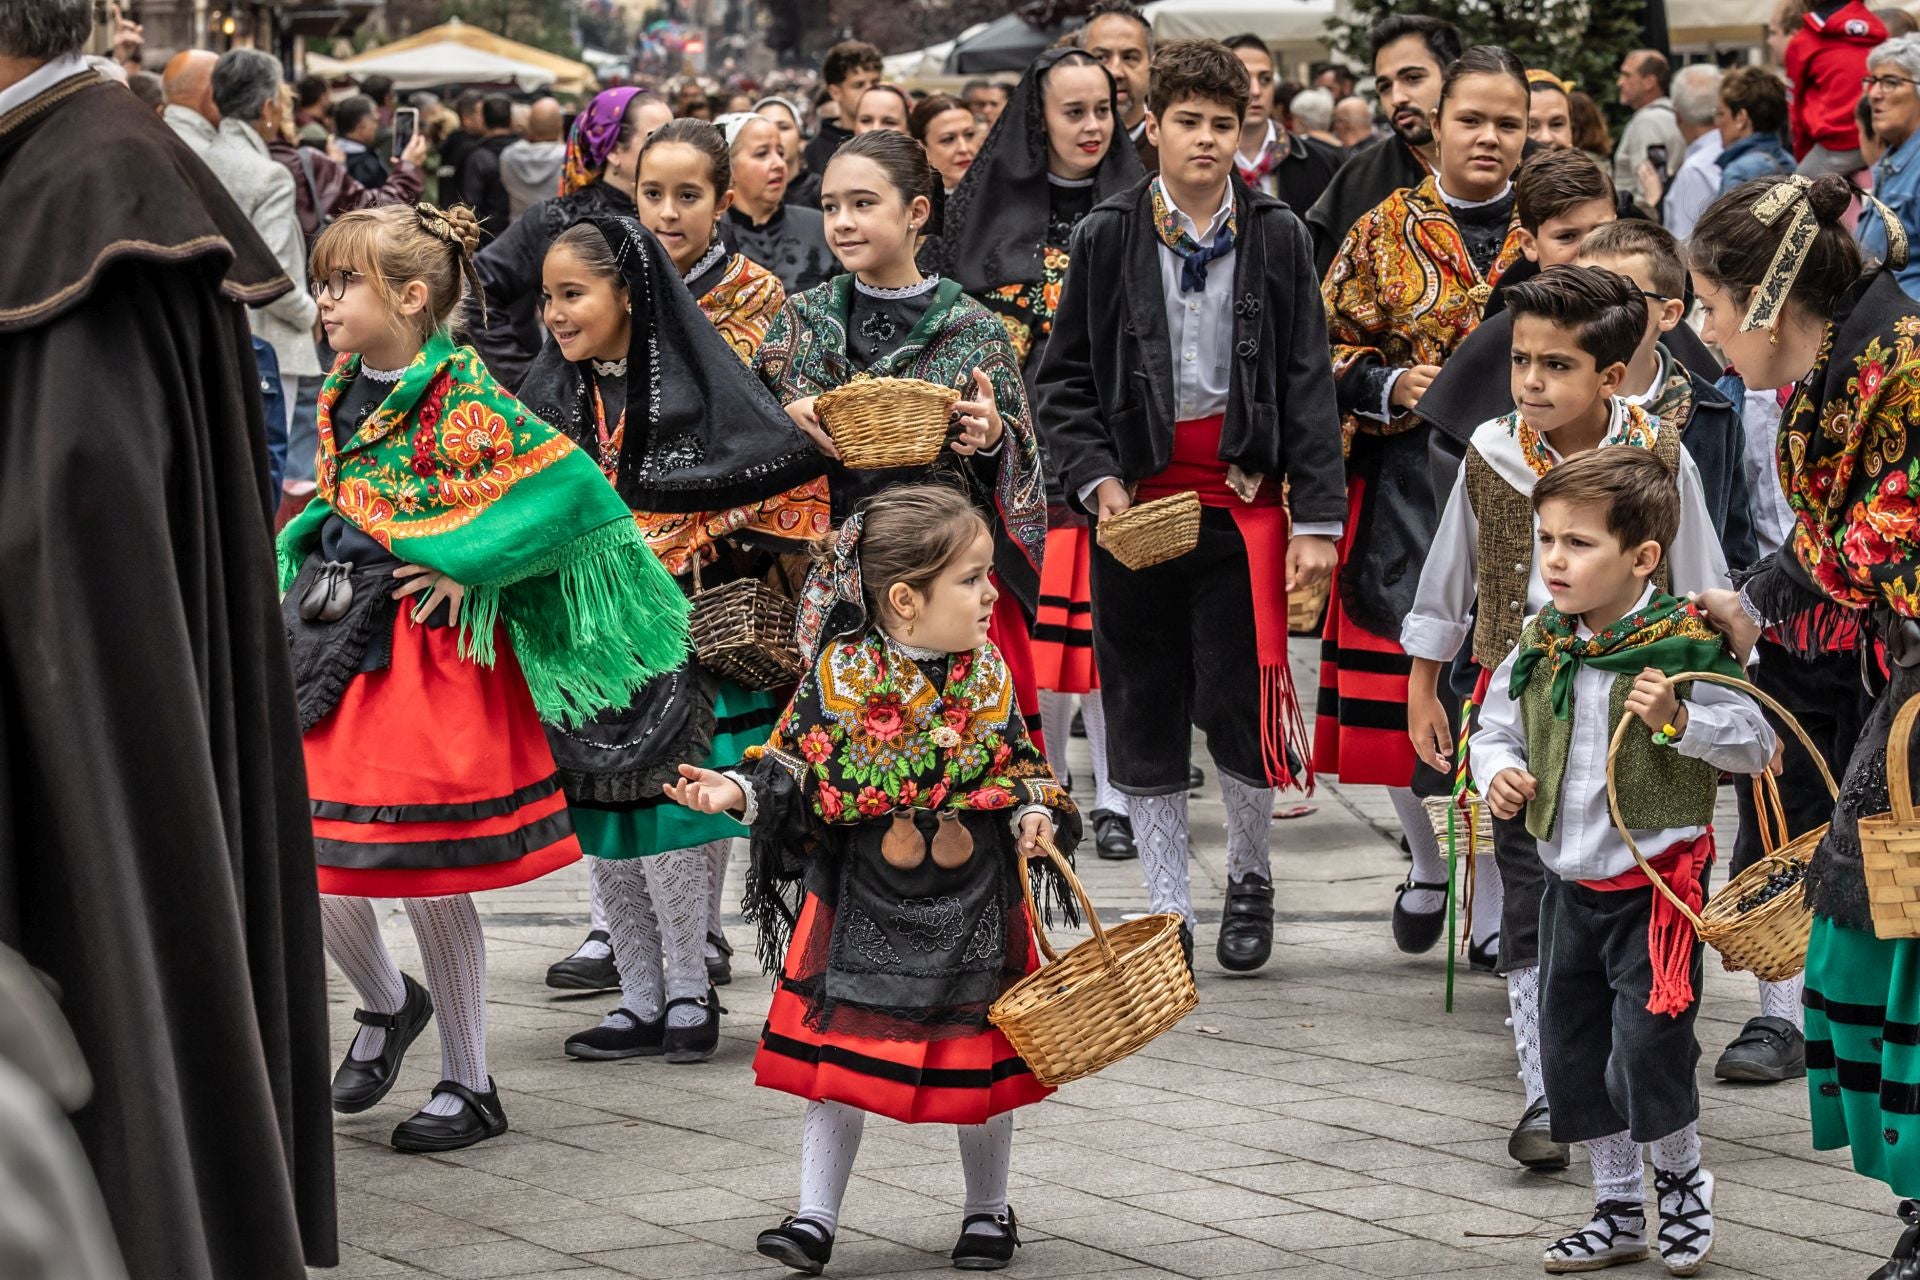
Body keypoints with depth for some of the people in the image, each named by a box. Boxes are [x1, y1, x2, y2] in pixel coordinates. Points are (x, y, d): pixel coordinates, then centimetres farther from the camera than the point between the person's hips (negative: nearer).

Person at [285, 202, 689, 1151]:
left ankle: (470, 1087, 15)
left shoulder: (464, 400, -14)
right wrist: (305, 556, 8)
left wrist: (470, 570, -18)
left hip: (426, 656, -7)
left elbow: (571, 487, -20)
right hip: (333, 640, 7)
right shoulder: (342, 395, 9)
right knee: (313, 860, 3)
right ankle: (386, 1004, 33)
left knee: (430, 875, 0)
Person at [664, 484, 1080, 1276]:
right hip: (861, 901, -2)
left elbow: (1016, 765, 7)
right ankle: (816, 1216, 10)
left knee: (980, 1059, 9)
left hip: (973, 907, 2)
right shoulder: (839, 673, -11)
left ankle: (987, 1211, 27)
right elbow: (798, 766, -4)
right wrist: (738, 792, -20)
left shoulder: (987, 674, -3)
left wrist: (1033, 815, -11)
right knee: (833, 1055, 0)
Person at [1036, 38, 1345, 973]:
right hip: (1135, 500, 1)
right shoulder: (1108, 238, 2)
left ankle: (1249, 875, 21)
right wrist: (1097, 479, -10)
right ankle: (1166, 908, 17)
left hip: (1241, 497, -1)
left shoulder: (1275, 237, 3)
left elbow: (1307, 384, 1)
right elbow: (1064, 379, 4)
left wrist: (1317, 519, -4)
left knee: (1240, 703, -4)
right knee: (1143, 714, 5)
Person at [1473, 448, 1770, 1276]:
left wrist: (1677, 720, -28)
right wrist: (1498, 772, -7)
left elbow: (1754, 744, -13)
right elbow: (1496, 728, 14)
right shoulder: (1537, 652, 0)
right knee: (1571, 1053, 12)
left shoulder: (1683, 649, -16)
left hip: (1656, 883, -6)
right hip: (1570, 886, 6)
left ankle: (1680, 1182, 20)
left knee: (1648, 1047, -10)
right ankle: (1617, 1212, 28)